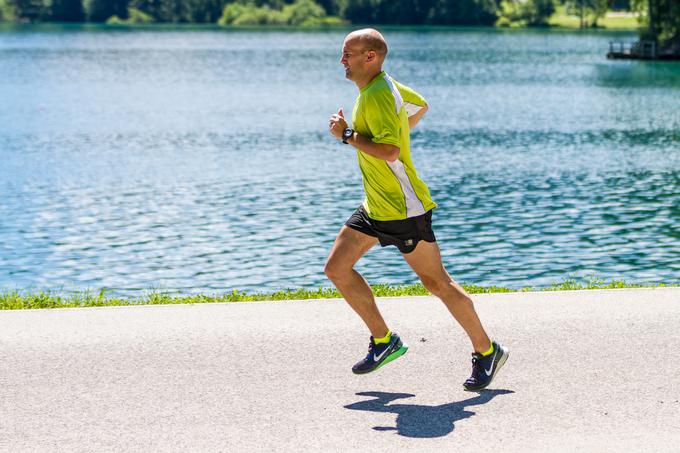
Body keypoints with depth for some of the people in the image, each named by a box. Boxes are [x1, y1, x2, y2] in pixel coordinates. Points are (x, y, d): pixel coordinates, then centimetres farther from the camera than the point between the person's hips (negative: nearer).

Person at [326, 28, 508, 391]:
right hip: (376, 208, 10)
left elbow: (390, 151, -33)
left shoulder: (378, 96, -21)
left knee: (437, 283, 0)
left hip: (403, 209, -10)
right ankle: (383, 340, 14)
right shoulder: (383, 87, 9)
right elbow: (420, 106, 27)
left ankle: (487, 352, 14)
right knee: (337, 268, 4)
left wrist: (347, 134, -22)